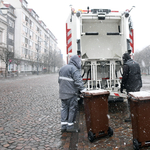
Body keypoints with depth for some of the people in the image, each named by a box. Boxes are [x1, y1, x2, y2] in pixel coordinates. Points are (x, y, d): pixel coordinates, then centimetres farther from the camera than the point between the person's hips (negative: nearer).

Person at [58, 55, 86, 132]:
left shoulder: (62, 68, 16)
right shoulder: (74, 69, -13)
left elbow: (59, 80, 21)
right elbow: (78, 80, -23)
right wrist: (83, 89, -21)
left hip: (62, 93, 8)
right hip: (71, 94, -8)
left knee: (64, 108, 13)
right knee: (72, 109, 3)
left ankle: (63, 125, 18)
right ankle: (70, 126, 10)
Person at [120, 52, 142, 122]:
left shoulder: (126, 65, -13)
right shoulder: (136, 63, 12)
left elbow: (124, 77, -14)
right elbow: (139, 75, 17)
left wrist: (122, 87, -7)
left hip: (130, 87, -8)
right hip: (138, 86, 8)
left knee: (130, 102, -1)